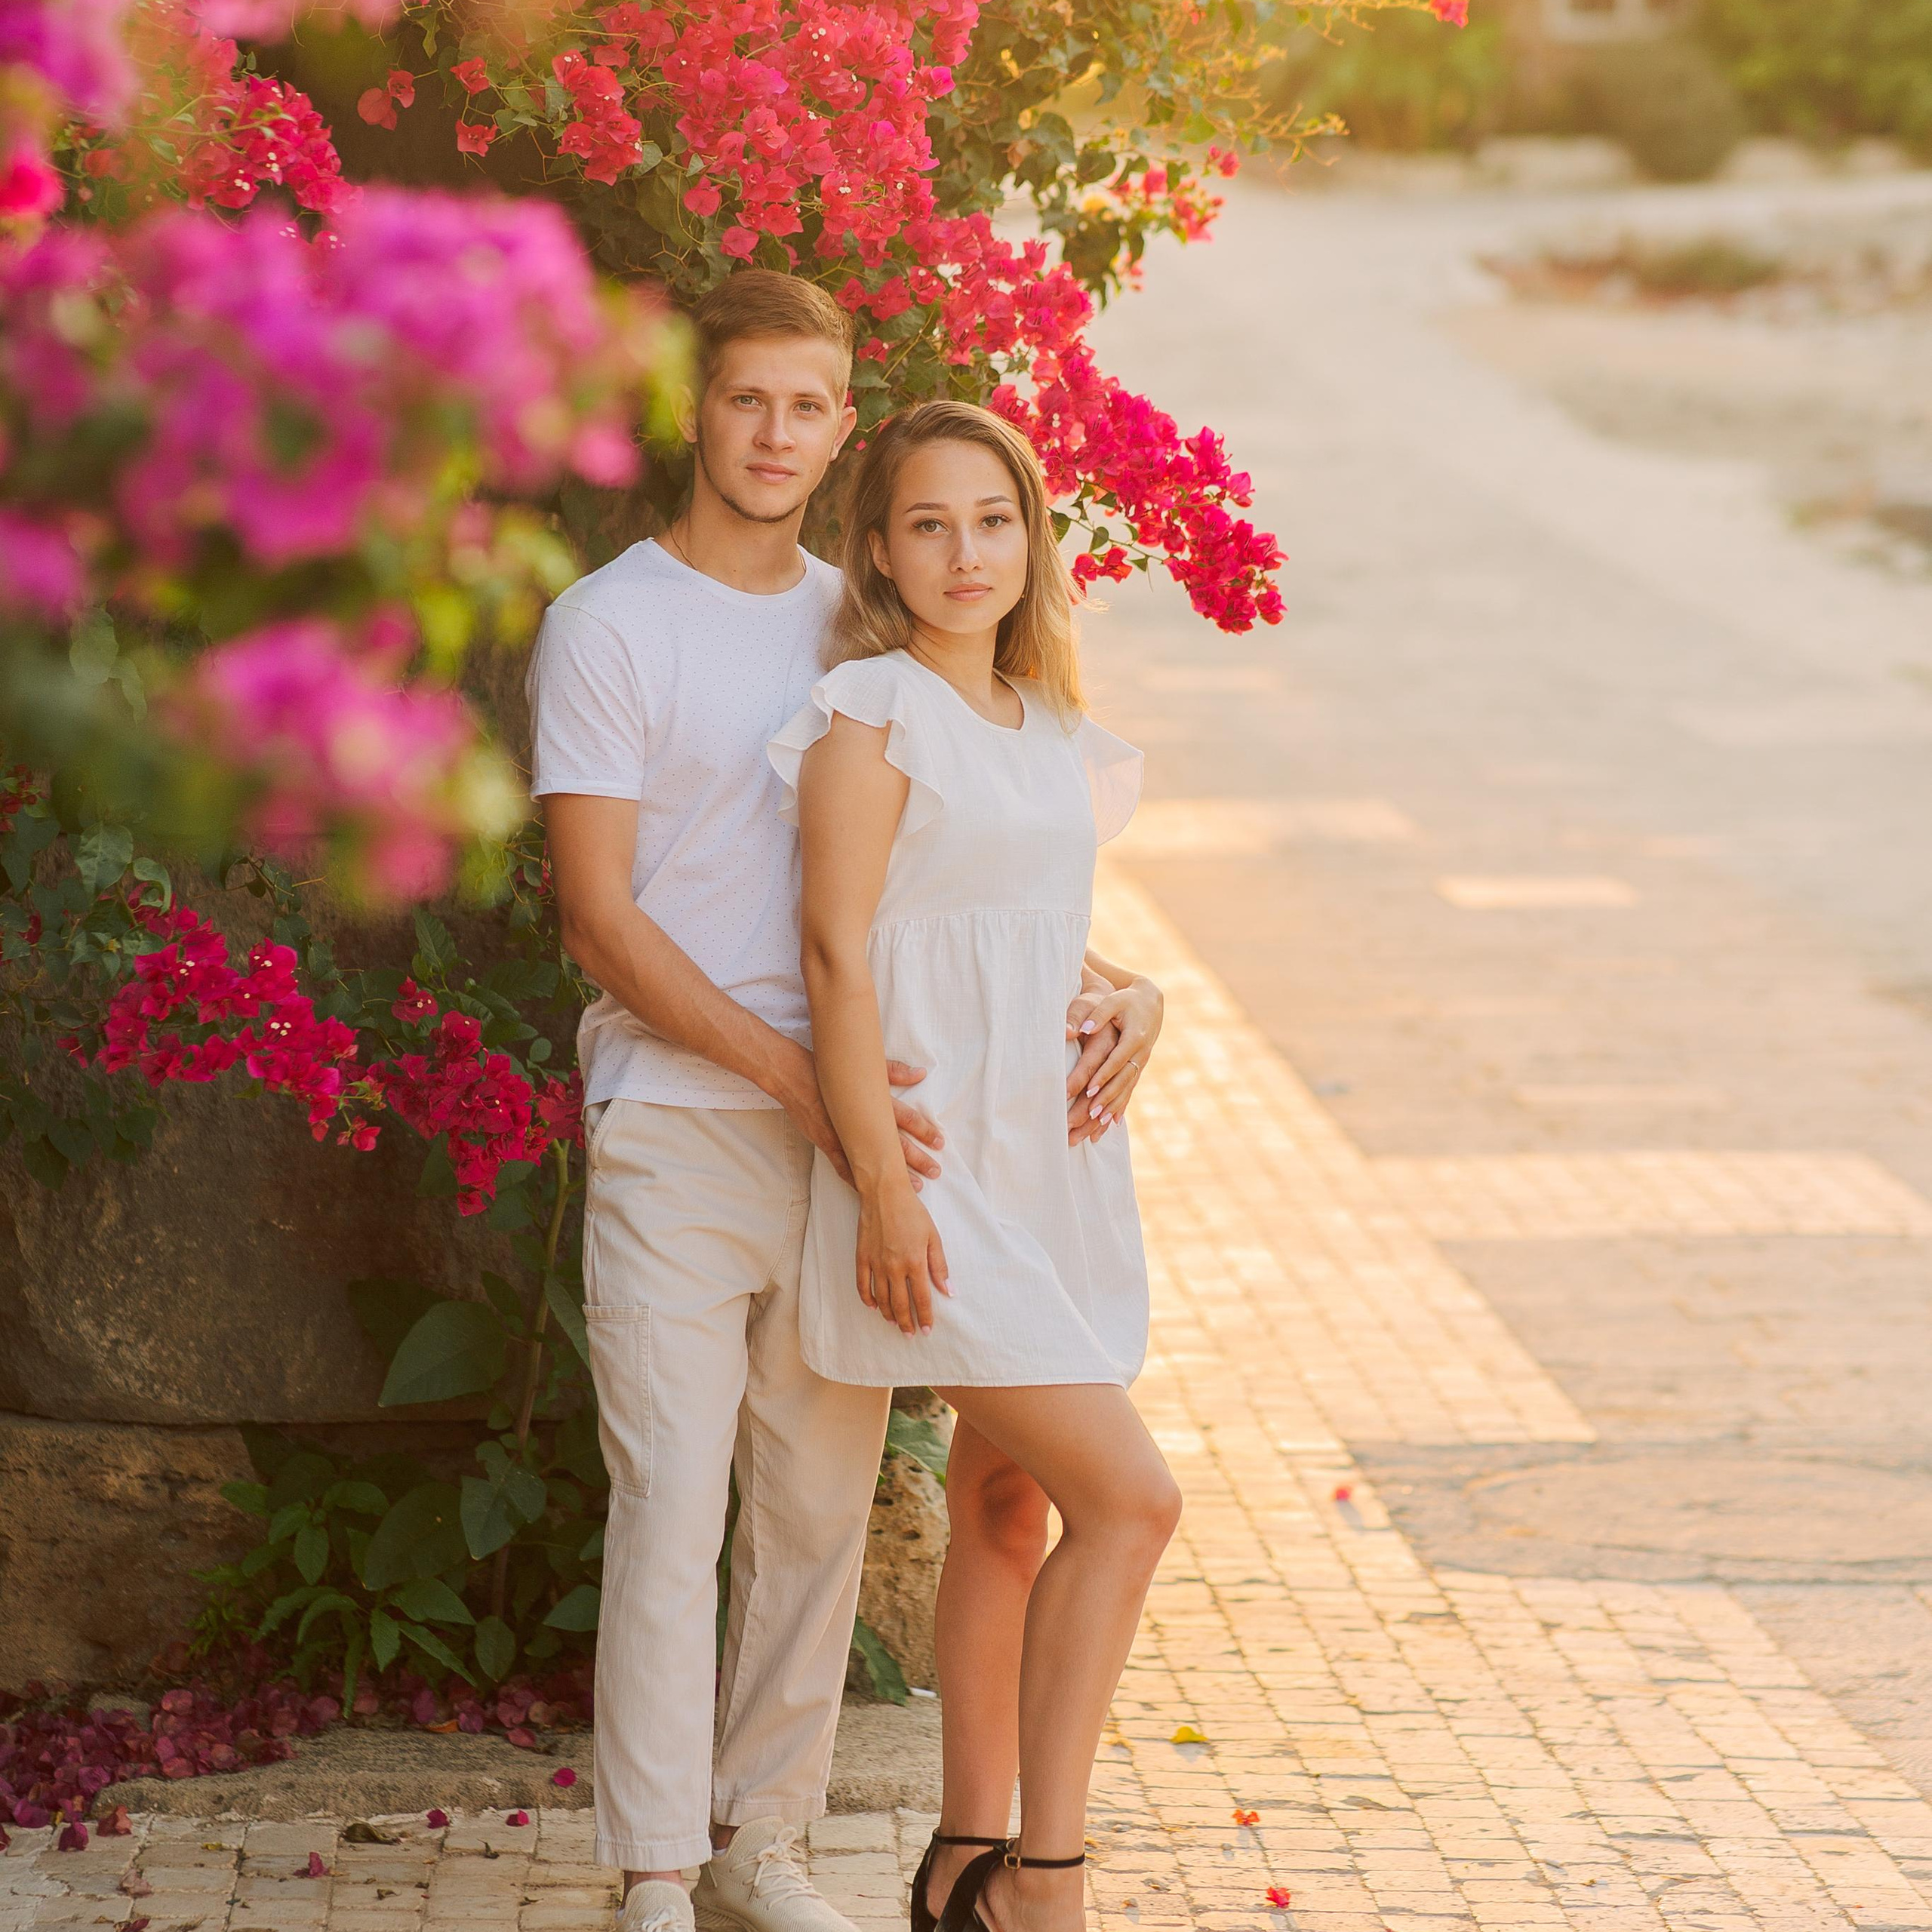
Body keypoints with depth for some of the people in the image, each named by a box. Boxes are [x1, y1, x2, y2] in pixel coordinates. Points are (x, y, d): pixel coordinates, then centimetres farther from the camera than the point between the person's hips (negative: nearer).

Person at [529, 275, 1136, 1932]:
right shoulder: (609, 628, -3)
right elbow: (603, 917, -8)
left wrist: (1074, 993, -1)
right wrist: (794, 1077, -15)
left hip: (845, 1128, 5)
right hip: (675, 1125, -5)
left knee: (821, 1507, 8)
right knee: (672, 1501, -8)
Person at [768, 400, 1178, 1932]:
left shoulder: (1049, 728, 13)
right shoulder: (876, 714, -10)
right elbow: (838, 949, -15)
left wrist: (1136, 996, 6)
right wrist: (882, 1186, -19)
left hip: (1053, 1161, 8)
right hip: (944, 1174, -8)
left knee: (1011, 1505, 11)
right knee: (1130, 1497, -13)